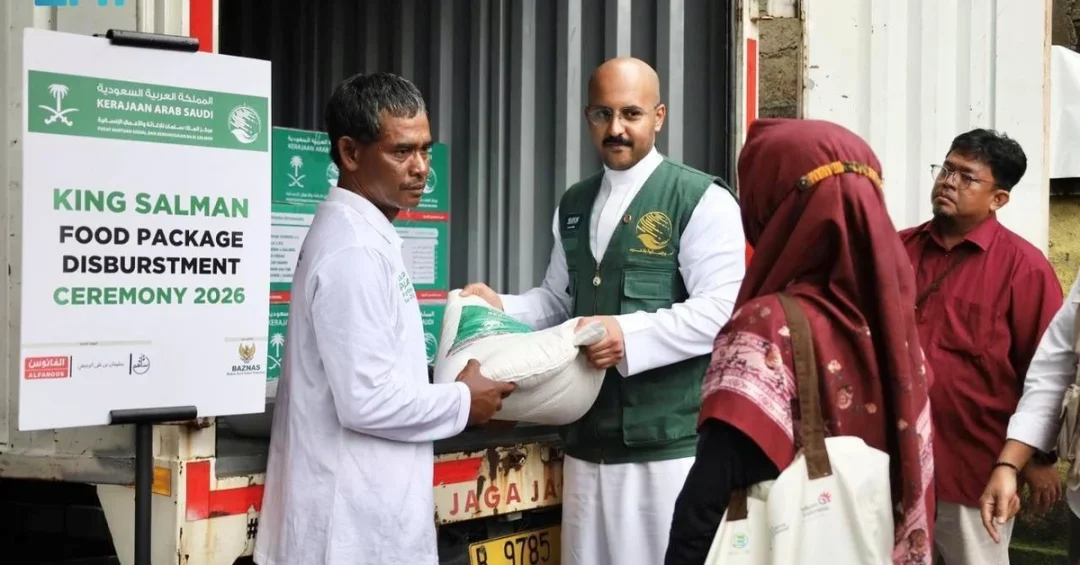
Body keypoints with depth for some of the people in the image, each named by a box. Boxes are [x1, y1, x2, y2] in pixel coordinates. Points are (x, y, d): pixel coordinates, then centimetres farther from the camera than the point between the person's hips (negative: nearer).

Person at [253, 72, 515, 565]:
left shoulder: (359, 234, 11)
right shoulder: (354, 250, -19)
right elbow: (368, 401, -24)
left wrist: (450, 386, 10)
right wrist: (463, 402, -9)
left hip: (361, 510, 10)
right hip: (359, 523, -10)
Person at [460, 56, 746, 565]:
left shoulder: (700, 199, -7)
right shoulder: (573, 206, 16)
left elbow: (721, 310, -15)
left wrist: (631, 335, -24)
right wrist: (502, 309, 4)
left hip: (669, 441, -6)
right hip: (587, 440, 6)